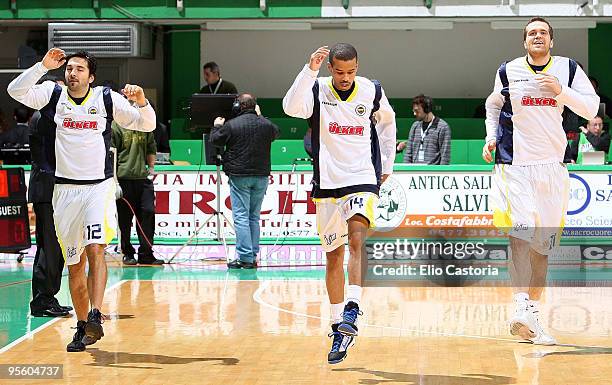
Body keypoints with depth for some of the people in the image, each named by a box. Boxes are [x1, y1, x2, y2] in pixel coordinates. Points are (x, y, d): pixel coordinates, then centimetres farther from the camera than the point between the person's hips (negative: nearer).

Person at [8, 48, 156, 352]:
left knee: (95, 249, -23)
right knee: (74, 264, 8)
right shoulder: (53, 94, 1)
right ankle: (83, 327, 19)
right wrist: (43, 66, -19)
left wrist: (141, 102, -16)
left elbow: (146, 125, 4)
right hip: (65, 188, 2)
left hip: (99, 186, -2)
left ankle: (95, 317, -28)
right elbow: (15, 91, -13)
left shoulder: (107, 99, 0)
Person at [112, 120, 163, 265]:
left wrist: (151, 168, 13)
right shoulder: (116, 126, -4)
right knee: (125, 218, 3)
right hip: (124, 178, -4)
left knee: (148, 212, -2)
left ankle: (146, 255, 5)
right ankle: (127, 254, 16)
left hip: (143, 178, 4)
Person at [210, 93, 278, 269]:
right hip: (261, 176, 4)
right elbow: (276, 133, 27)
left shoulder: (232, 124, -8)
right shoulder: (266, 124, 5)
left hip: (240, 176, -4)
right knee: (254, 217, 12)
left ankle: (245, 258, -9)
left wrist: (217, 126, 23)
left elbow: (215, 140, 3)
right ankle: (253, 257, 11)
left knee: (241, 217, -4)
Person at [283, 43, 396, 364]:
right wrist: (310, 70, -36)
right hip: (327, 184, 1)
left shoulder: (372, 91, 1)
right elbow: (292, 107, -27)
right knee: (333, 256, 6)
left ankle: (352, 310, -33)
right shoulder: (317, 90, -5)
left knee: (356, 239, -25)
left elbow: (387, 121, 21)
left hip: (363, 180, -1)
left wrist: (387, 164, 19)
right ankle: (338, 328, 15)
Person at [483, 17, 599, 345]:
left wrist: (561, 91, -16)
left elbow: (592, 109, -2)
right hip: (514, 162, -3)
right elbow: (493, 105, 20)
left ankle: (532, 312, 16)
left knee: (542, 244, 7)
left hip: (552, 165, 3)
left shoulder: (568, 69, 4)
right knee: (522, 229, -22)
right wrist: (491, 137, 6)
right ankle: (521, 308, -32)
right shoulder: (508, 71, 4)